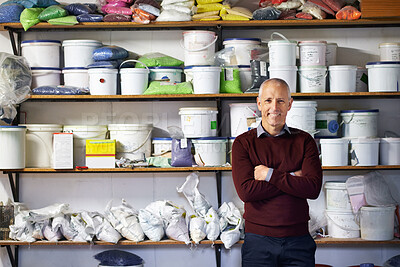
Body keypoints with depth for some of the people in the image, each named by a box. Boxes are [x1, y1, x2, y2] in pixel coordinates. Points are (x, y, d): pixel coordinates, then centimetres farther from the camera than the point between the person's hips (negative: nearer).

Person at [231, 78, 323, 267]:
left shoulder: (304, 140, 5)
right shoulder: (243, 142, 2)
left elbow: (313, 188, -7)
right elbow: (245, 191, -11)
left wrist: (271, 175, -11)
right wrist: (292, 179, -11)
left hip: (298, 240, 1)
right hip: (258, 240, -1)